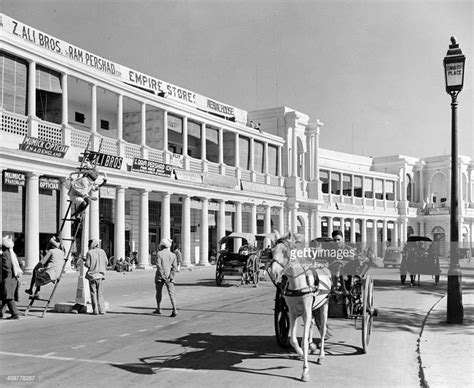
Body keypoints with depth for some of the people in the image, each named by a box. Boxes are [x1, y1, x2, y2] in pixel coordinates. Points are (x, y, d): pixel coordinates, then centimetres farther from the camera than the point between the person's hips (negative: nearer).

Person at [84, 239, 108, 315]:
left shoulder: (89, 253, -9)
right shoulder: (102, 251, 3)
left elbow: (87, 264, -12)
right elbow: (106, 262, 6)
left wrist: (85, 263, 10)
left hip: (92, 275, -4)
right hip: (101, 275, 4)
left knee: (93, 293, 3)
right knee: (100, 293, 11)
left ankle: (95, 310, 1)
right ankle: (102, 310, 7)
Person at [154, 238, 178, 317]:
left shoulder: (160, 254, -5)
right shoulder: (173, 255, 4)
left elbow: (158, 266, -15)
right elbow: (175, 267, -4)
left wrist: (163, 276, -14)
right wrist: (170, 277, -8)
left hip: (160, 277, -1)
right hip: (169, 277, 2)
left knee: (159, 293, 17)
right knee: (172, 293, -6)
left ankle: (158, 309, 27)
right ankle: (174, 309, -22)